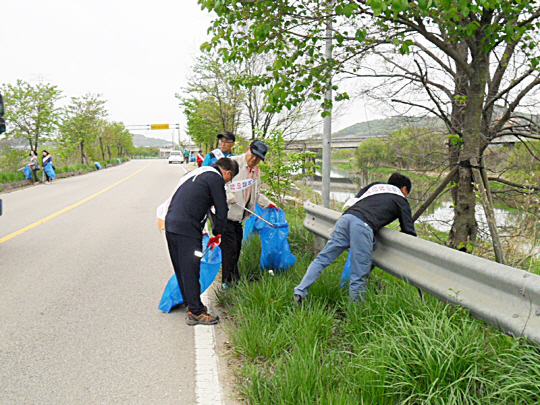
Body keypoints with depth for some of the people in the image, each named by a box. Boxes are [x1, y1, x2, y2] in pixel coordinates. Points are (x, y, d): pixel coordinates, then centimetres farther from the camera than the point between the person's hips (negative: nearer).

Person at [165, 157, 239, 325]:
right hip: (187, 229, -9)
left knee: (182, 269, 17)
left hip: (171, 224, 9)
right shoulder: (215, 178, -3)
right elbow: (221, 210, -4)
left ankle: (192, 304, 31)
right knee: (190, 270, -2)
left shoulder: (194, 173, 24)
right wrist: (217, 234, 11)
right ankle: (195, 313, 5)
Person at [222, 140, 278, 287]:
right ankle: (227, 282, 2)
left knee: (237, 247, 13)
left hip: (238, 215, 8)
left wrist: (268, 203, 22)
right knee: (230, 247, -8)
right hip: (225, 212, -8)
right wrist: (228, 196, -23)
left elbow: (255, 194, 28)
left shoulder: (256, 171, 15)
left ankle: (234, 279, 27)